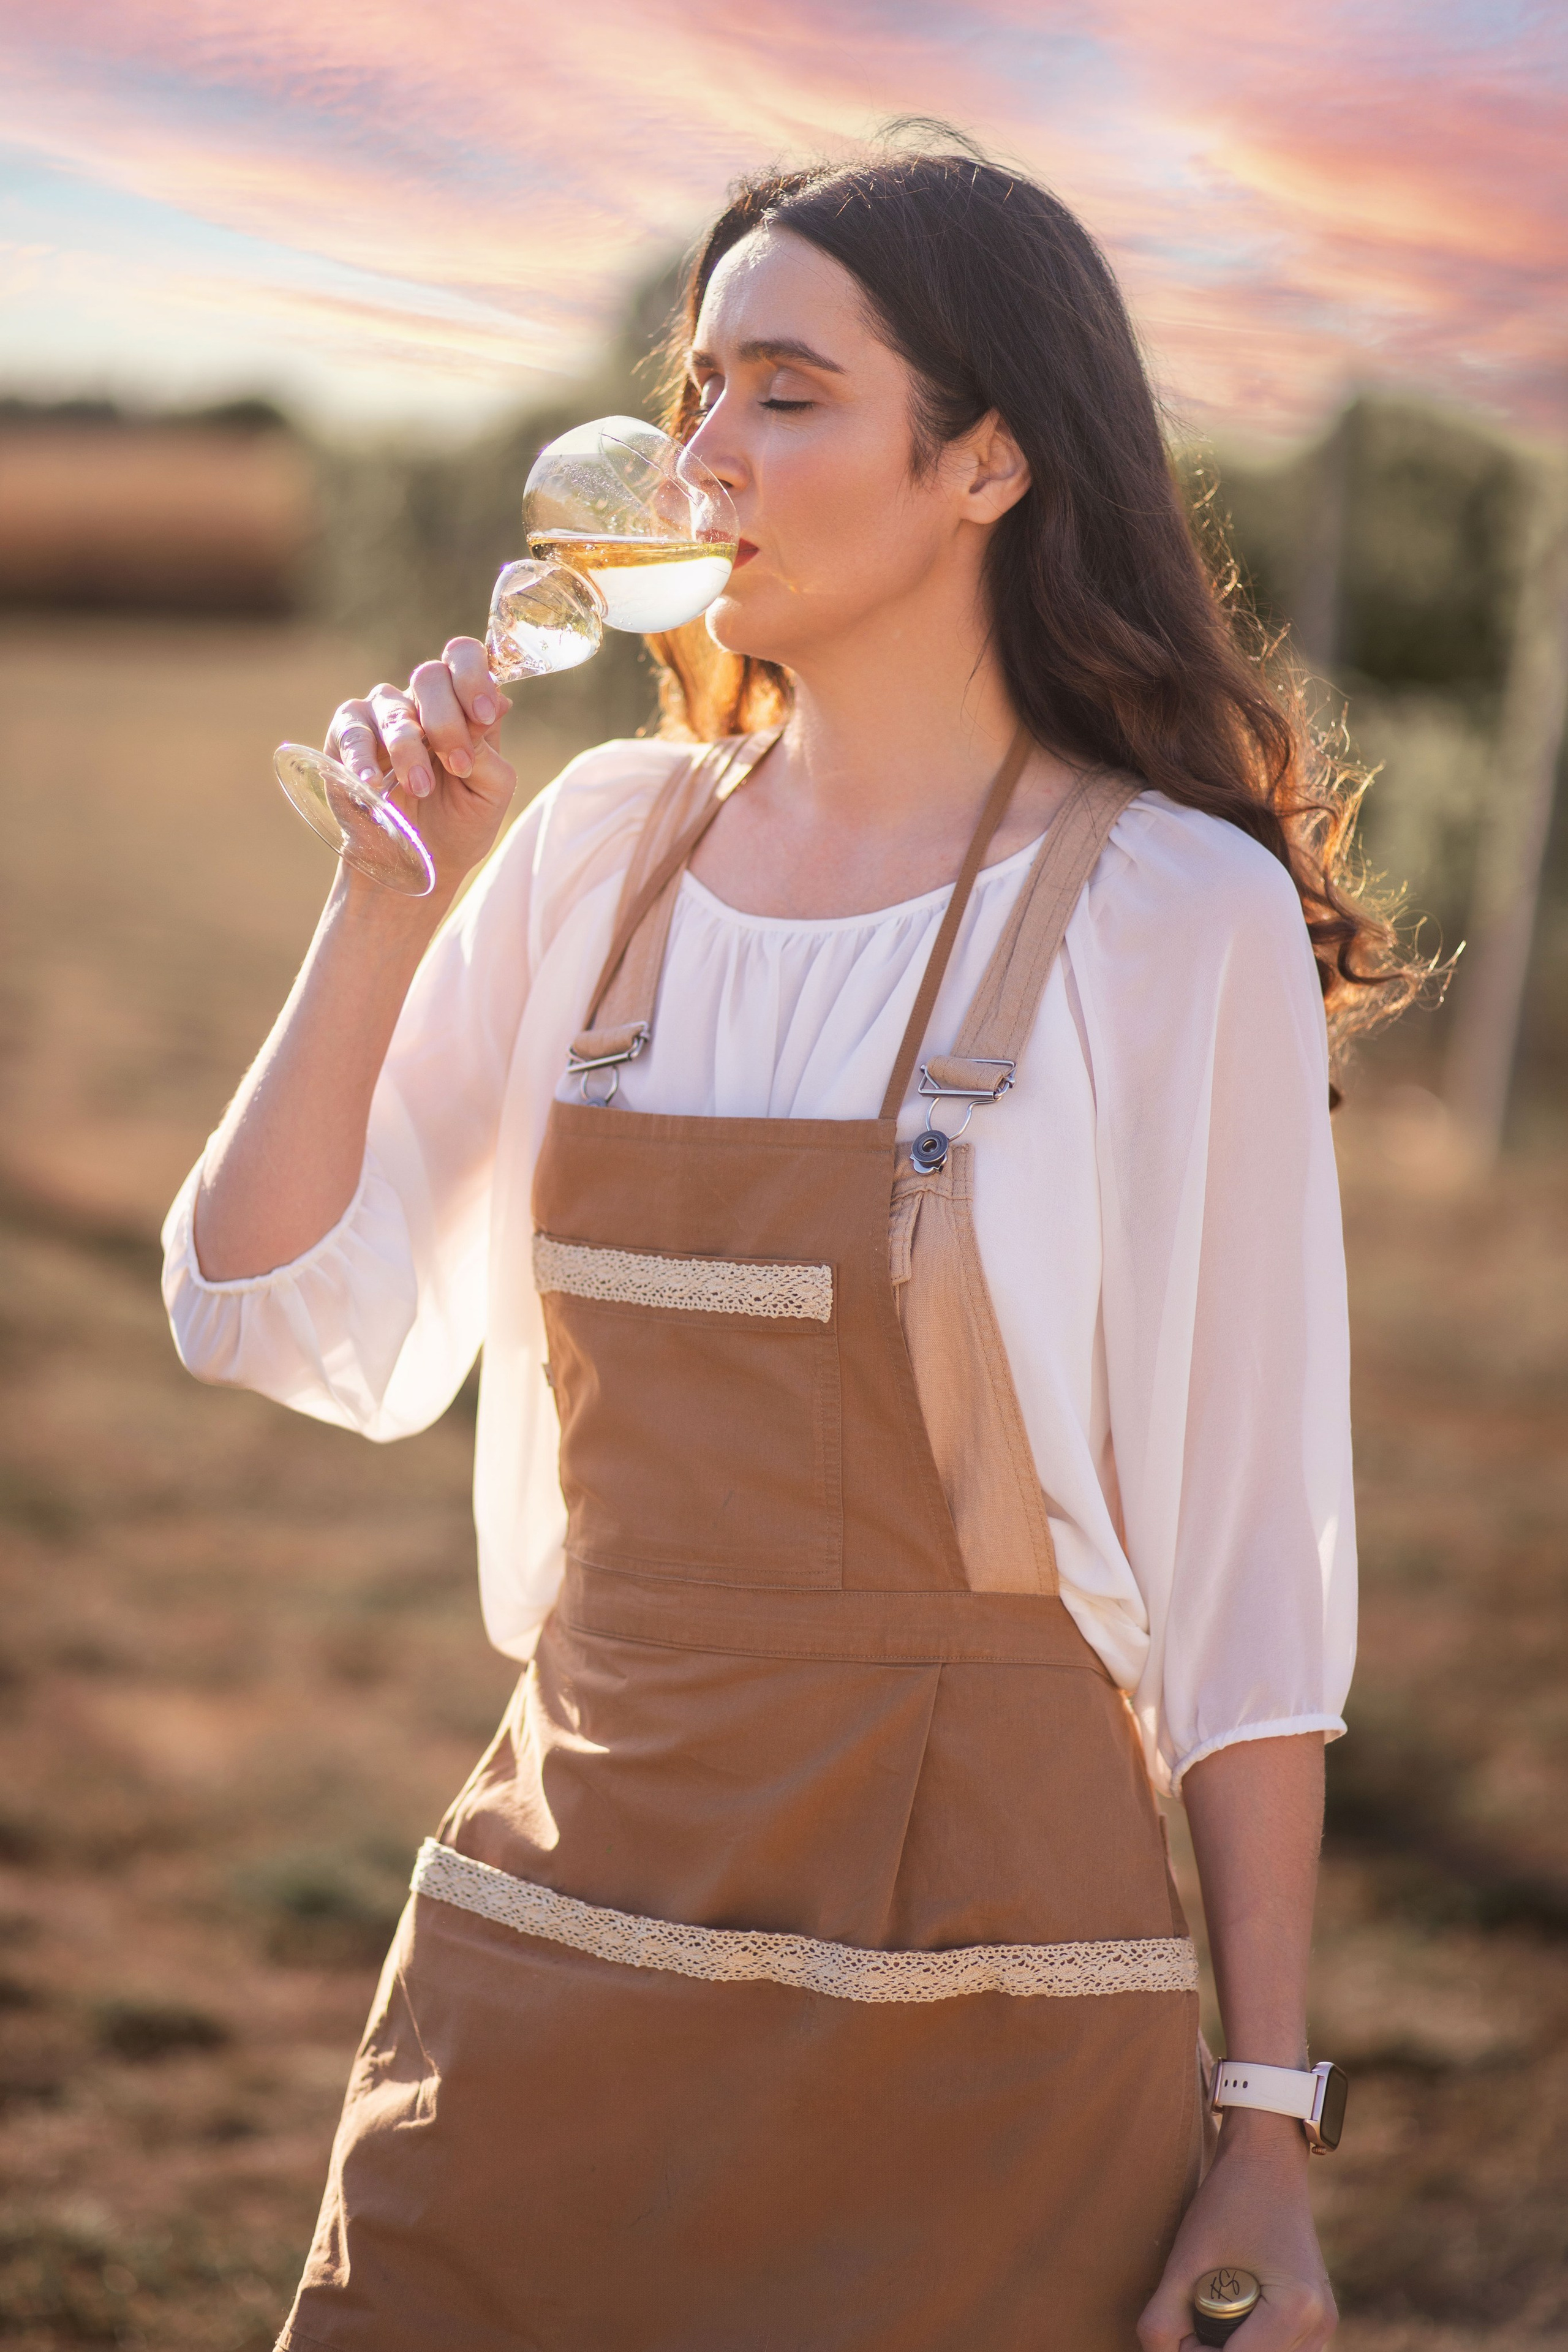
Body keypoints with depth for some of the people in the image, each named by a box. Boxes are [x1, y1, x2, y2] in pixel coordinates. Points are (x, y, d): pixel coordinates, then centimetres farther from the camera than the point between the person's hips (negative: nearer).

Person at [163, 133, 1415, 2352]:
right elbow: (274, 1321, 3)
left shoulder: (1173, 916, -8)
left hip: (969, 1998, -4)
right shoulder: (604, 848, 5)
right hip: (549, 1965, 4)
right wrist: (392, 902, -7)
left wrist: (1270, 2121, -6)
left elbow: (1253, 1563, -6)